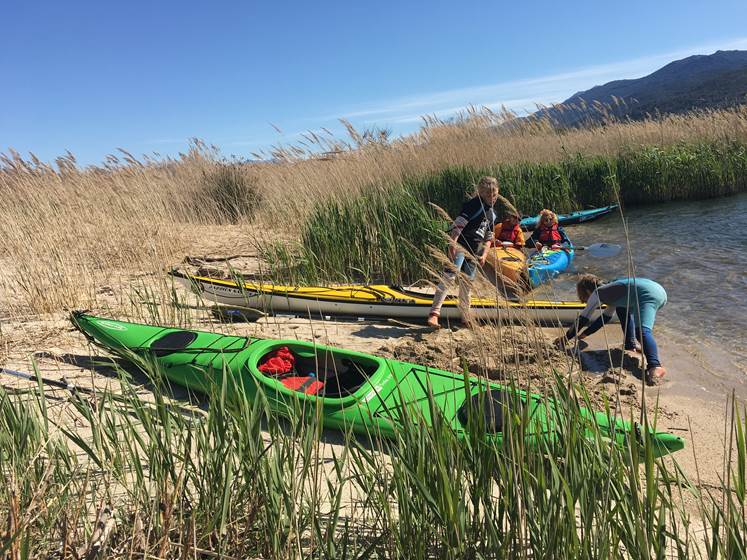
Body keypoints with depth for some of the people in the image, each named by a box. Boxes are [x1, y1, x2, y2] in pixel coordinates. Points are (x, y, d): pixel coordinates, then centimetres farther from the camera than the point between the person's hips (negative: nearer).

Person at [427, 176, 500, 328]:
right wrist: (452, 244, -30)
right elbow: (458, 224, -21)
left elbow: (489, 237, 22)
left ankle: (465, 318, 26)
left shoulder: (492, 214, 17)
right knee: (449, 277, -19)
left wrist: (484, 254, 8)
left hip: (473, 252, 9)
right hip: (459, 245, -9)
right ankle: (434, 313, -22)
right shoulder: (474, 204, -10)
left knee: (467, 284, 15)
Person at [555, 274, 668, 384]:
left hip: (648, 295, -9)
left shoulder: (596, 294, 7)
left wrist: (566, 337, 16)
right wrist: (585, 333, 41)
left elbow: (583, 319, 8)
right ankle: (631, 343, 24)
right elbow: (604, 317, 38)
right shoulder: (610, 292, 31)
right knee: (622, 309, 31)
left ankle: (655, 366, -46)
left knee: (642, 330, -25)